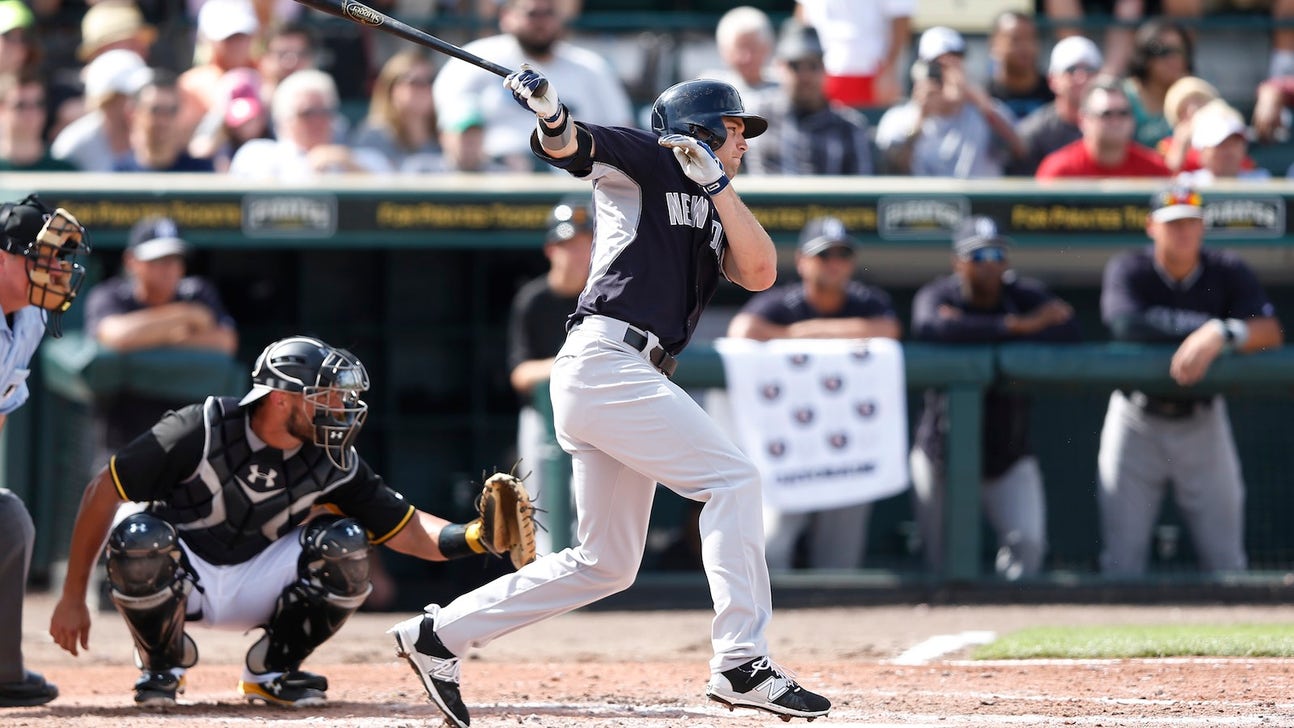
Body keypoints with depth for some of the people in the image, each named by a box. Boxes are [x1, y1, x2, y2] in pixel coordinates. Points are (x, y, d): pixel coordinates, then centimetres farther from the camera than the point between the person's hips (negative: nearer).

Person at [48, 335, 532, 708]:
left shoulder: (332, 464, -10)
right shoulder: (201, 431, -23)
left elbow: (406, 531, -7)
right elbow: (103, 491, -18)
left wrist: (473, 537, -28)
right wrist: (72, 598, -19)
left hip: (256, 586, 3)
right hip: (180, 577, -3)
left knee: (346, 542, -21)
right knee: (138, 537, -36)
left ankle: (273, 669, 1)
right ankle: (163, 661, -5)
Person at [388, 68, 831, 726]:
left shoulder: (712, 212, 25)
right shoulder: (643, 161, 5)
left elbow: (760, 273, 8)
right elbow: (568, 146, -11)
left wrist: (717, 182, -2)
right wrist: (550, 113, -34)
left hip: (633, 379, 9)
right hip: (606, 358, -9)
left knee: (605, 564, 10)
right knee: (731, 478, -15)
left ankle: (439, 635, 16)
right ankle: (741, 664, -19)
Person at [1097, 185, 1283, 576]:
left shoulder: (1227, 272, -6)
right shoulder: (1128, 270, -9)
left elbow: (1271, 331, -18)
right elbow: (1126, 324, -28)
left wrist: (1220, 335, -37)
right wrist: (1203, 328, -25)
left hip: (1202, 419, 1)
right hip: (1137, 419, -1)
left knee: (1224, 555, -1)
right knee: (1121, 555, -2)